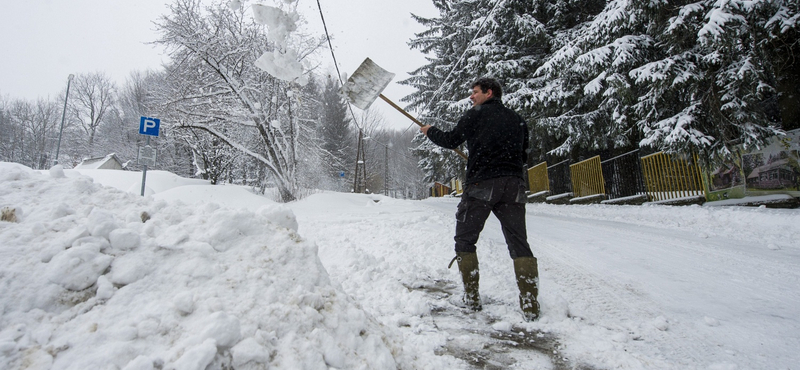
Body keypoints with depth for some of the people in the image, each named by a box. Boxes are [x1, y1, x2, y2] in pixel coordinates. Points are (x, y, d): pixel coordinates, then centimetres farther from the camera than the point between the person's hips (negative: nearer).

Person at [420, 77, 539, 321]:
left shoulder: (476, 114, 4)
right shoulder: (517, 120, 19)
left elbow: (451, 141, 7)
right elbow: (523, 154, 23)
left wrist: (430, 131, 25)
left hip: (481, 184, -4)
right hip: (514, 185, 5)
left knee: (465, 240, 9)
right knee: (519, 244, 4)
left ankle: (472, 299, 10)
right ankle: (530, 306, -2)